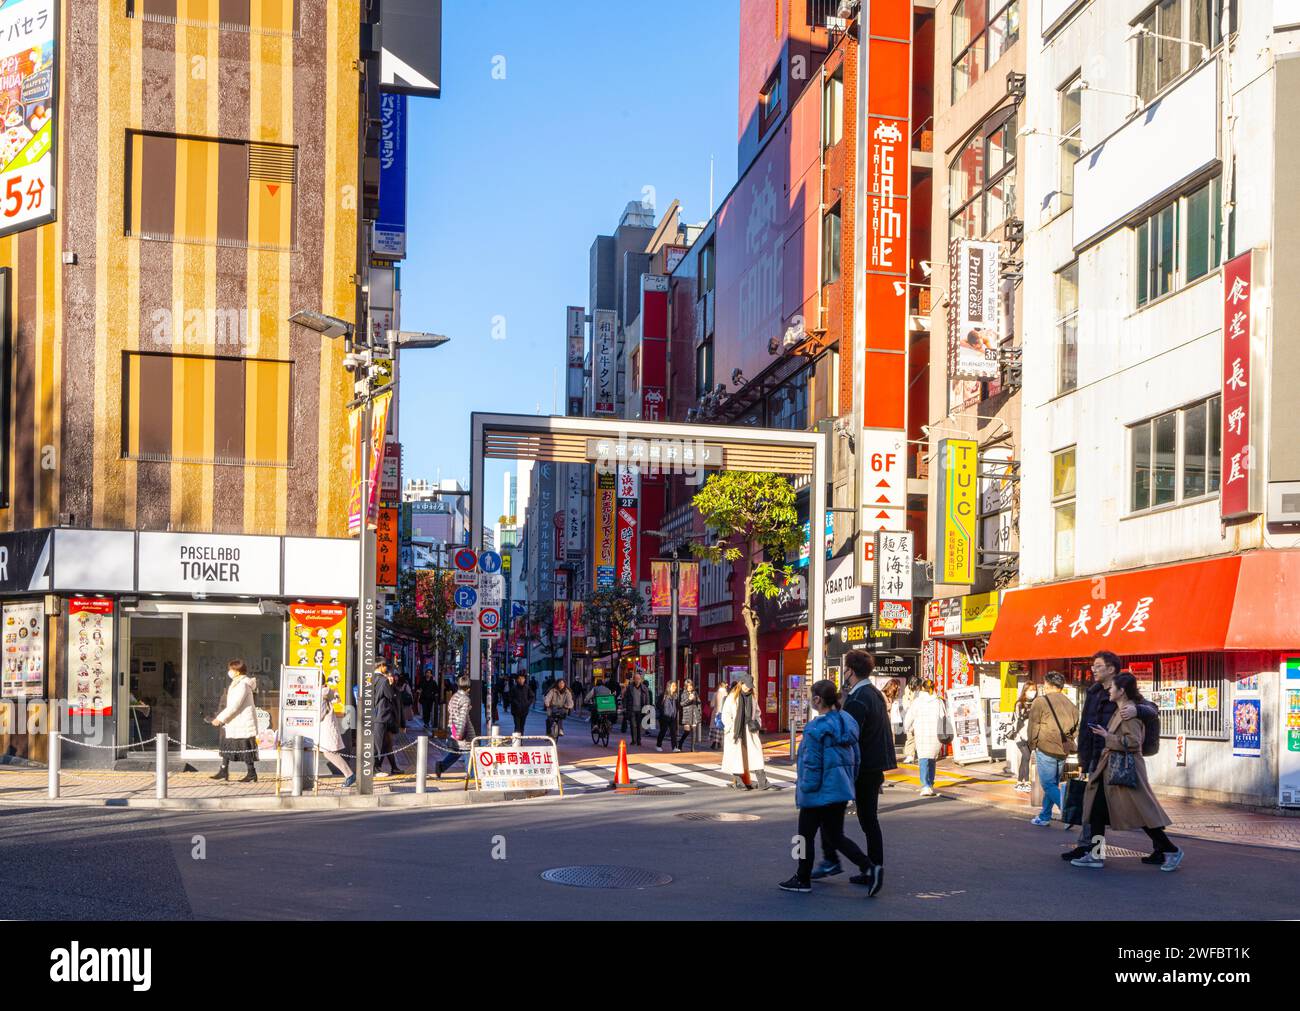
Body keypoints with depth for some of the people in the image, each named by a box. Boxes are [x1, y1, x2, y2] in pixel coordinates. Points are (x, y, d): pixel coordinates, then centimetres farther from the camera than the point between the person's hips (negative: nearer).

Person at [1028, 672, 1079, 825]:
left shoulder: (1040, 702, -5)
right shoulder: (1070, 704, 12)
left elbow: (1033, 727, -5)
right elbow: (1076, 729, 14)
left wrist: (1032, 747, 3)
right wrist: (1068, 745, 18)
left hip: (1046, 749, -6)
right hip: (1063, 751, 6)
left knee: (1048, 785, -3)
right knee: (1053, 784, 15)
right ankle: (1044, 816, 21)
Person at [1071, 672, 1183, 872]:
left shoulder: (1129, 712, -15)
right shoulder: (1119, 711, 15)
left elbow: (1132, 741, -23)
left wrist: (1107, 737, -17)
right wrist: (1102, 735, 12)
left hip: (1126, 770, -10)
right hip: (1111, 770, 10)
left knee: (1141, 813, -5)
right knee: (1097, 809, 6)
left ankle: (1171, 851, 7)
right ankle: (1096, 855, 9)